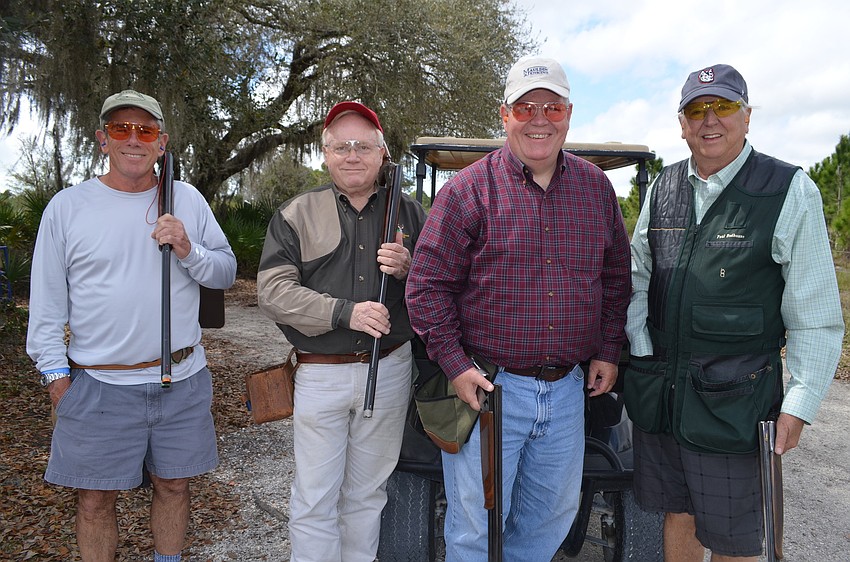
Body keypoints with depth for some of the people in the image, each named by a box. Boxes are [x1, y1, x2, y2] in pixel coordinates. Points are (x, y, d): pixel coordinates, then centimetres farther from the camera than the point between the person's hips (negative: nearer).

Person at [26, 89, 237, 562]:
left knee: (174, 484, 16)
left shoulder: (188, 199, 3)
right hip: (97, 385, -1)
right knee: (95, 500, 9)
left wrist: (188, 250, -14)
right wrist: (55, 373, -2)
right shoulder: (68, 206, -1)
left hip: (183, 379, 2)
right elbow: (47, 300, 2)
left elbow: (227, 273, 5)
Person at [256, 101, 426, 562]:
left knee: (368, 493, 17)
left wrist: (408, 267, -14)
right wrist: (345, 312, -19)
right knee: (314, 499, 5)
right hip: (321, 373, -2)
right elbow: (272, 291, -9)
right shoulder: (296, 214, 1)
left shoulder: (408, 213, 7)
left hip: (390, 370, 2)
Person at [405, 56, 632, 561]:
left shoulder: (596, 187, 6)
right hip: (487, 386, -4)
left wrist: (609, 351, 8)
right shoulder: (469, 189, -8)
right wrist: (455, 365, -13)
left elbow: (617, 277, 14)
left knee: (554, 511, 20)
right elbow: (427, 284, -8)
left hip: (568, 388, 4)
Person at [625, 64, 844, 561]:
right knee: (677, 513, 19)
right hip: (658, 387, 4)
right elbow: (637, 277, 12)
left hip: (733, 399, -4)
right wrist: (641, 351, 1)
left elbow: (816, 318, -7)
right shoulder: (663, 188, 6)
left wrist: (800, 405, -10)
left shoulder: (792, 191, -7)